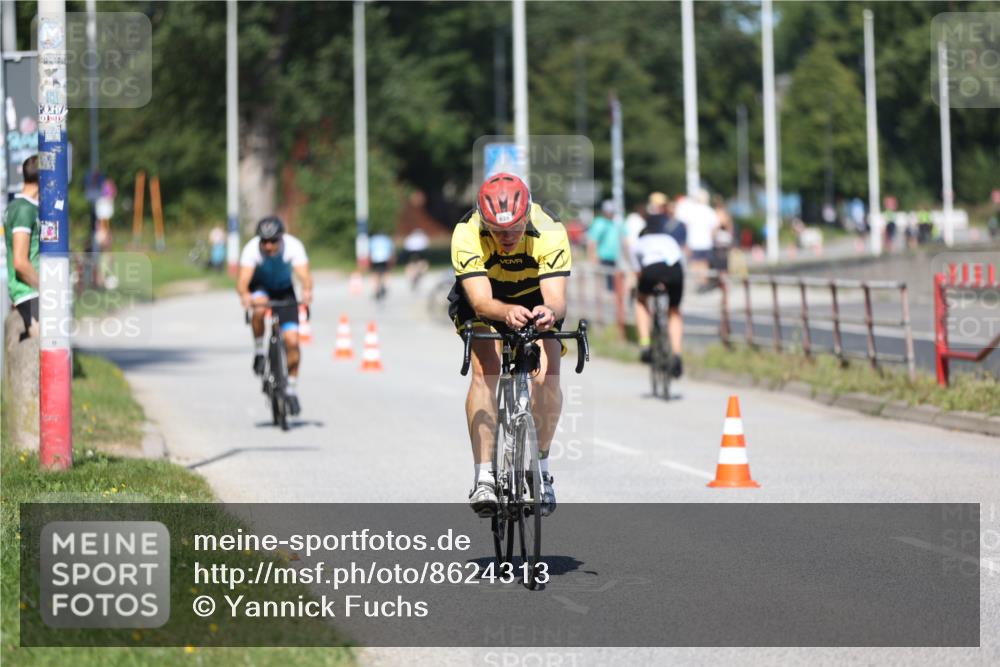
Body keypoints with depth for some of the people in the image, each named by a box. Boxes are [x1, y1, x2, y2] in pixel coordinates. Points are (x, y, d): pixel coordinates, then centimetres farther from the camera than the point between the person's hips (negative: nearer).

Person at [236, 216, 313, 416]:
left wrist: (307, 291, -62)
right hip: (259, 287, -1)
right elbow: (242, 280, -40)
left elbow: (304, 274, -40)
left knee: (292, 340, -11)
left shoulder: (293, 246, -28)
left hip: (284, 290, 1)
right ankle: (259, 352, -13)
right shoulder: (252, 249, -30)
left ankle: (291, 390, 6)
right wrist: (244, 295, -63)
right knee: (259, 308, -38)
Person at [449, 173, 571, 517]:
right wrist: (507, 312, -64)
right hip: (485, 299, -1)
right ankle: (484, 478, -23)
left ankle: (541, 467, 0)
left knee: (548, 375, -20)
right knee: (485, 371, -24)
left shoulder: (550, 232, -33)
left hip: (535, 298, 1)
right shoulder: (466, 235, -34)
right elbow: (481, 301, -43)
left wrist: (550, 313, -64)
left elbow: (556, 299, -40)